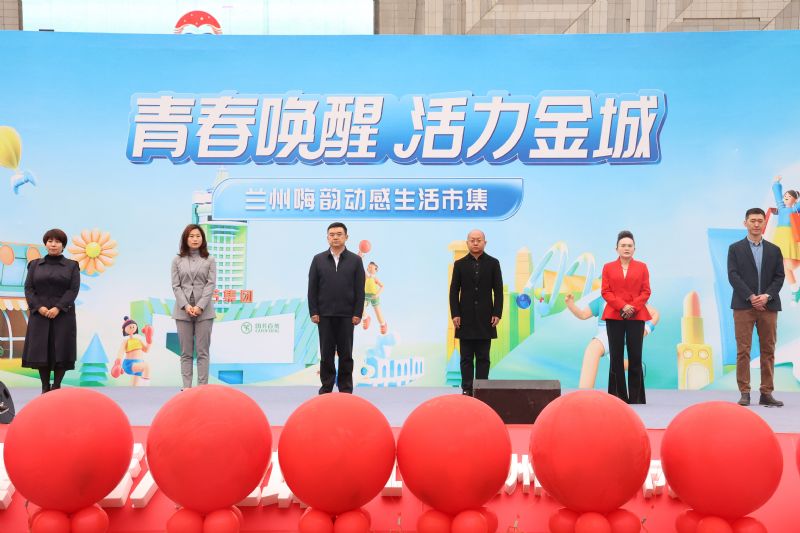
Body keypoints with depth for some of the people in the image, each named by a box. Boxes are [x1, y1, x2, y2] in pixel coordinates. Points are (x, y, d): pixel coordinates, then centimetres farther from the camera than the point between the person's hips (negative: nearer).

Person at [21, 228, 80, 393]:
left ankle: (56, 387, 4)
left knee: (61, 351, -4)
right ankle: (45, 388, 6)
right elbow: (28, 288, 4)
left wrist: (58, 308, -16)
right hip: (39, 315, 2)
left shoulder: (72, 266, 6)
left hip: (63, 315, -2)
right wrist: (39, 307, -13)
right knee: (40, 350, -1)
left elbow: (73, 290, -4)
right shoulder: (35, 265, 12)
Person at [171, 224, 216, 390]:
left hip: (204, 311, -1)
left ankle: (202, 386, 4)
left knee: (202, 351, 1)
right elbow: (176, 286, 1)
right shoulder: (177, 260, 7)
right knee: (186, 352, 5)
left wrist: (200, 306, -14)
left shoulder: (209, 260, 4)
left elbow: (211, 284, -3)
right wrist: (186, 306, -12)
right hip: (183, 311, 1)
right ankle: (186, 386, 8)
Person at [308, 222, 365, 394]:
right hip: (325, 314, 1)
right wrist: (313, 312, -3)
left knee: (345, 353, 4)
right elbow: (312, 288, 4)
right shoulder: (318, 259, 6)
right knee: (326, 353, 4)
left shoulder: (355, 260, 3)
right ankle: (326, 387, 13)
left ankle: (345, 389, 12)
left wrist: (358, 313, -6)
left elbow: (360, 289, 0)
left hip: (346, 315, -1)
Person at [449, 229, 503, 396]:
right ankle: (466, 389, 7)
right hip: (466, 319, 0)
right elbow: (454, 291, 3)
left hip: (485, 318, 0)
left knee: (483, 357, 4)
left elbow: (498, 290, 3)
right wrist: (455, 314, -5)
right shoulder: (459, 264, 4)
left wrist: (497, 313, -6)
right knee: (466, 357, 4)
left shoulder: (493, 263, 4)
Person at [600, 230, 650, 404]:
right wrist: (622, 306, -12)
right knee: (616, 357, 1)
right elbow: (605, 292, 1)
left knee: (635, 357, -1)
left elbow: (646, 292, 3)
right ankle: (619, 397, 8)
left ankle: (636, 398, 5)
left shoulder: (642, 267, 9)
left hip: (636, 316, 0)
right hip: (614, 316, 0)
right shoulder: (608, 267, 8)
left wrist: (633, 307, -12)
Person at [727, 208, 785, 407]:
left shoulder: (774, 250, 13)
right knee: (743, 351, -4)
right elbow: (733, 276, -2)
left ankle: (766, 394, 8)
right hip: (743, 305, -2)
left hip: (768, 305, 2)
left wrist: (766, 296, -10)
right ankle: (745, 393, 0)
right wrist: (751, 297, -13)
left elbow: (779, 277, 7)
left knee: (768, 351, 3)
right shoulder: (735, 248, 7)